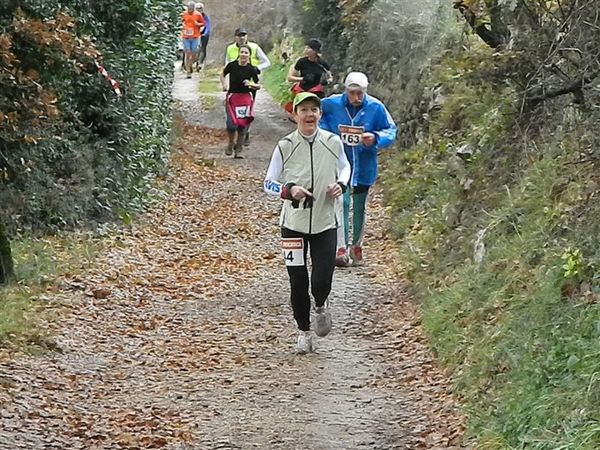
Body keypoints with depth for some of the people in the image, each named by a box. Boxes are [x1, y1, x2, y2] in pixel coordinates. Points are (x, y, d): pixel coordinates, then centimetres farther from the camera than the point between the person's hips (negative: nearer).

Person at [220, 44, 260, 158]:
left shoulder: (251, 69, -6)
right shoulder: (232, 65, -7)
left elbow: (258, 86, 2)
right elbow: (223, 74, 13)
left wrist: (251, 84, -18)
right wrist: (224, 85, -2)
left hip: (245, 98, 1)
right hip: (232, 97, -1)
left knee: (242, 125, 0)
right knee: (232, 124, -13)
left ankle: (238, 150, 15)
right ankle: (231, 144, 16)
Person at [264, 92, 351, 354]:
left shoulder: (333, 142, -2)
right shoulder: (285, 146, -6)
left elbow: (345, 166, 18)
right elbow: (268, 183, 0)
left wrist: (341, 184, -3)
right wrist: (289, 190, -19)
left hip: (325, 222, 1)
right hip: (294, 223, 0)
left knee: (322, 281, -7)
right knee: (298, 281, 4)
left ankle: (321, 307, 29)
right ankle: (303, 331, 24)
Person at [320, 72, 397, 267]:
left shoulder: (375, 107, -11)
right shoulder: (332, 104, -11)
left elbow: (390, 130, -2)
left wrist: (376, 138, -21)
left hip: (364, 167, 2)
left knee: (359, 207, 14)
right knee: (342, 203, -15)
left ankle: (356, 246, 30)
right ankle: (341, 248, -16)